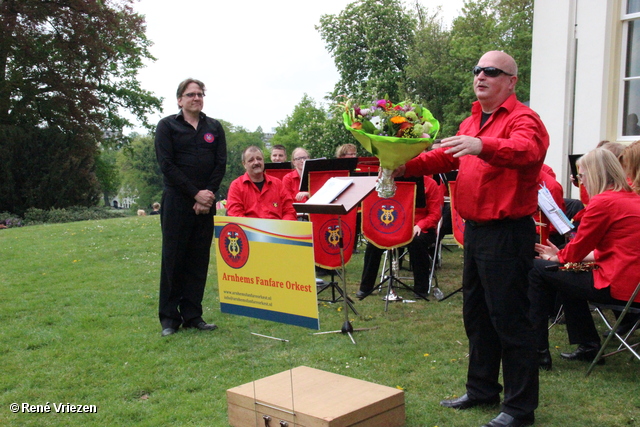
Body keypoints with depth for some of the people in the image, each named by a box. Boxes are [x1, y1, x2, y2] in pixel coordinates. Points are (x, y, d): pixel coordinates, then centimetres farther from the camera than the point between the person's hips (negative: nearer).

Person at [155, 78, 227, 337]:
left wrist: (209, 194, -9)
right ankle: (169, 318, 8)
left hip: (206, 203, 3)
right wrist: (195, 193, -12)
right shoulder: (167, 126, 3)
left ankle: (192, 315, 12)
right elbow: (167, 165, -7)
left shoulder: (214, 127, 13)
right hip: (177, 201, -3)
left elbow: (221, 164, 5)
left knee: (199, 259, 5)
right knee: (173, 258, 0)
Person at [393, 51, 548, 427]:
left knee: (509, 319, -2)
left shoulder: (522, 119, -12)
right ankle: (482, 388, 34)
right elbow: (445, 157, 11)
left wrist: (482, 147, -50)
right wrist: (406, 166, -5)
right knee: (476, 314, 18)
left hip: (507, 233, -9)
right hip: (475, 228, 9)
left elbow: (525, 150, -32)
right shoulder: (471, 124, 16)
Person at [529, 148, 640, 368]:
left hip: (618, 285, -10)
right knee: (567, 274, 30)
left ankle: (537, 351, 3)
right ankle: (589, 346, 32)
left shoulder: (603, 202, -14)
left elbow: (577, 249, -7)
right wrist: (563, 256, 17)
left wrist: (556, 257, 15)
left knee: (536, 269, -2)